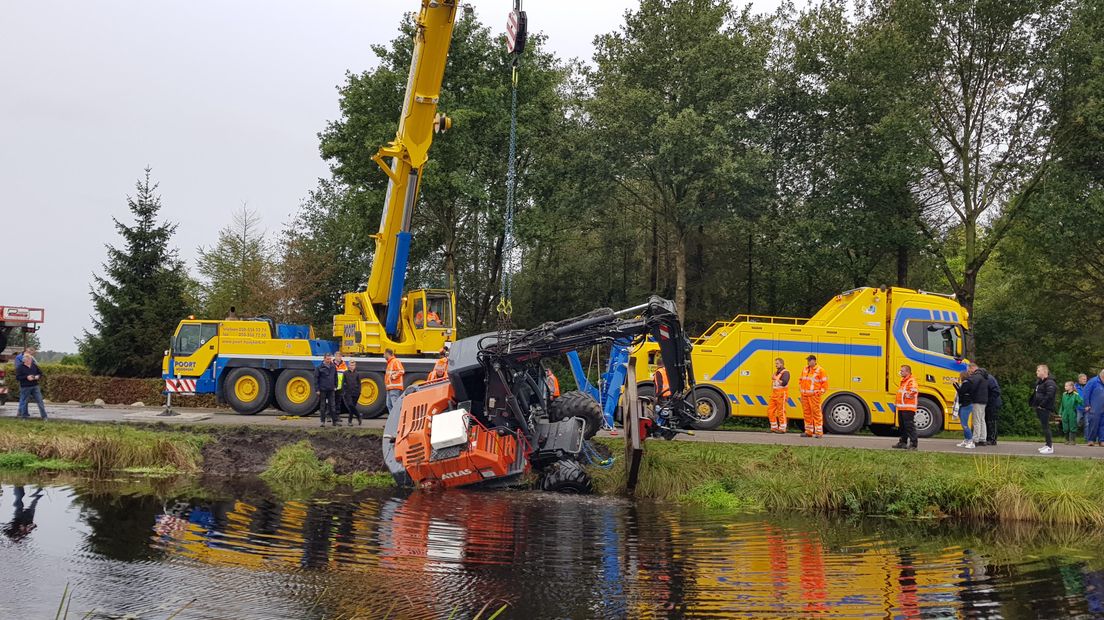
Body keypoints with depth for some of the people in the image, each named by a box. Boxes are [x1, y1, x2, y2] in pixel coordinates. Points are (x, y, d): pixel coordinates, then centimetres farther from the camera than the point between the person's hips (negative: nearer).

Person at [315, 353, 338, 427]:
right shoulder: (320, 368, -6)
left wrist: (335, 386, 9)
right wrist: (317, 389, -7)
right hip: (323, 390, -3)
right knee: (323, 406, 5)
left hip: (331, 390, 3)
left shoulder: (333, 367, 5)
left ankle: (335, 421, 6)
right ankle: (323, 421, 11)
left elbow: (335, 377, 15)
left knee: (333, 406, 3)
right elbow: (316, 379, -4)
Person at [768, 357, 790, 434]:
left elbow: (784, 382, -23)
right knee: (770, 411, 6)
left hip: (781, 395, -9)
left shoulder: (785, 372, -7)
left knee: (781, 412, -6)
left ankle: (782, 429, 0)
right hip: (774, 394, 9)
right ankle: (774, 428, 14)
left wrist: (776, 379, -17)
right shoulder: (776, 372, 20)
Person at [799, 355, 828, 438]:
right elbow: (801, 380, 25)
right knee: (806, 413, 7)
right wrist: (802, 391, 15)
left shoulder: (820, 370, -4)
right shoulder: (805, 369, 15)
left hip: (814, 396, -6)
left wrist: (820, 392, -10)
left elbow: (825, 383, -4)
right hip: (805, 396, 6)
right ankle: (809, 432, 15)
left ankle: (819, 432, -4)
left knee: (816, 413, -8)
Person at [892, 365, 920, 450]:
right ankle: (902, 442, 24)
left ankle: (913, 444, -10)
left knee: (909, 426, -11)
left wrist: (909, 395, -18)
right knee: (902, 426, 16)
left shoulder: (911, 381, -13)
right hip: (901, 408, 10)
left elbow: (915, 390, -33)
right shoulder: (903, 380, 20)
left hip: (908, 408, -10)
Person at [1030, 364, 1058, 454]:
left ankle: (1050, 447, -7)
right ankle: (1048, 445, 22)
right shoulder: (1039, 382, 17)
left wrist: (1042, 405, -19)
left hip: (1045, 409, -10)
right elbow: (1035, 394, 27)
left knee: (1046, 427, -9)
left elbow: (1049, 396, -24)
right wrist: (1034, 404, 15)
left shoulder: (1049, 383, -14)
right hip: (1039, 409, 10)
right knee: (1044, 427, 15)